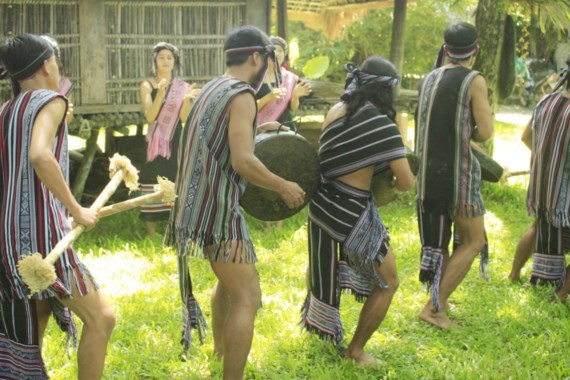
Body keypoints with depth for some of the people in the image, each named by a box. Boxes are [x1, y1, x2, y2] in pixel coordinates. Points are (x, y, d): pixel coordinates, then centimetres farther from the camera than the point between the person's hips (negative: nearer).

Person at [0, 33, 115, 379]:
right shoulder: (50, 101, -7)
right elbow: (39, 156, -27)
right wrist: (77, 210, -19)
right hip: (41, 233, -9)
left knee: (32, 325, 20)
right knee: (100, 318, 1)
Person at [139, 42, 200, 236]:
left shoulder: (182, 87, 7)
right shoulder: (147, 85, 2)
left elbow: (184, 117, -3)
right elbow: (150, 116, -11)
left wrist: (187, 99, -21)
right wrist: (160, 95, -25)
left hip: (176, 143, 2)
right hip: (155, 144, -2)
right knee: (153, 186, -5)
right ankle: (151, 233, 2)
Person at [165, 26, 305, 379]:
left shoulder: (213, 89, 14)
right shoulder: (241, 96, -15)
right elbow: (242, 162, -23)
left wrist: (255, 130, 26)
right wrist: (284, 186, -10)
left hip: (198, 203, 10)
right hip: (218, 209, -10)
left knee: (230, 279, 29)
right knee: (247, 300, -9)